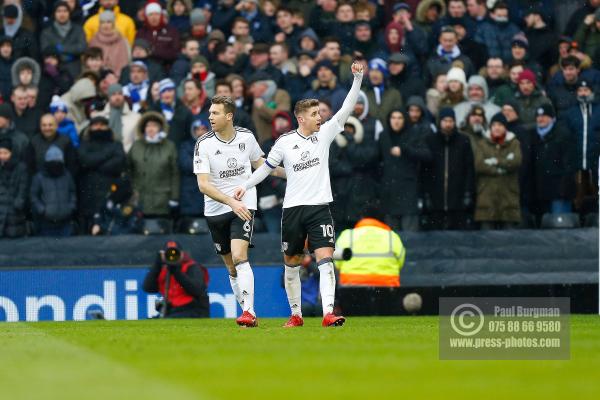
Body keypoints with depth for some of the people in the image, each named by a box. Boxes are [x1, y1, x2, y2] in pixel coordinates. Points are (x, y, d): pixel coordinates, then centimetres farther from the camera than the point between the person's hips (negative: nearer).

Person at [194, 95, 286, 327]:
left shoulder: (246, 137, -2)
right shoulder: (204, 144, -10)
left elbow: (259, 163, 19)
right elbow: (203, 185, -17)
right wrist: (231, 201, -28)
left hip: (244, 206, -1)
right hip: (216, 210, 1)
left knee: (239, 258, -20)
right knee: (231, 268, 9)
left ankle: (249, 312, -26)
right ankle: (249, 314, 21)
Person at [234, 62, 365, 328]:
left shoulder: (324, 133, 3)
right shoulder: (284, 142, 1)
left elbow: (347, 109, -3)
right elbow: (266, 167, 14)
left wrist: (357, 79, -13)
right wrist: (246, 186, 4)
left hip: (320, 207, -1)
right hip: (293, 208, 1)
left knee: (326, 259, -15)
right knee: (291, 263, 8)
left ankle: (328, 313, -23)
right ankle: (296, 314, 22)